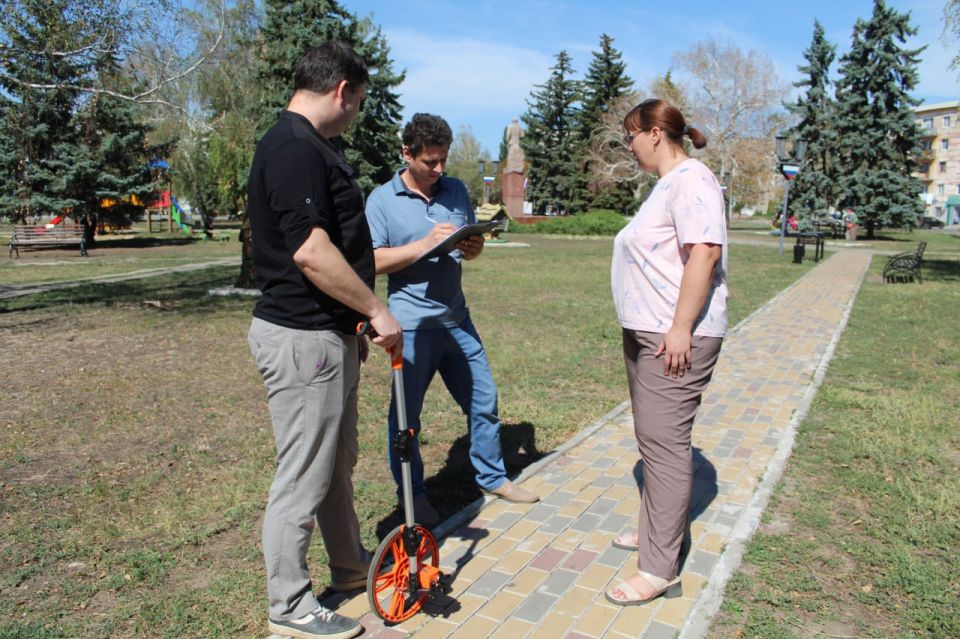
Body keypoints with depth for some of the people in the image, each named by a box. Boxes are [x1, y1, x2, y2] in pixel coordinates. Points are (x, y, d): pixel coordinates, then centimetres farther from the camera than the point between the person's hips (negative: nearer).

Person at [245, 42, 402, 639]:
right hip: (303, 338, -11)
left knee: (338, 462, 22)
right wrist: (377, 310, -16)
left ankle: (352, 564, 41)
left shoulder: (309, 147, 16)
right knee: (304, 476, 3)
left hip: (329, 332, 11)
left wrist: (355, 322, 22)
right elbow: (311, 253, -26)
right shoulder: (294, 148, -17)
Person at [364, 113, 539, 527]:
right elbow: (373, 261, -12)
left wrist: (473, 249, -7)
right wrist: (425, 244, -21)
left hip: (456, 318, 5)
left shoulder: (456, 191, 9)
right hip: (411, 325, -5)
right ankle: (413, 494, 26)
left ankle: (492, 477, 32)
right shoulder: (382, 200, -5)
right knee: (406, 414, 7)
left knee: (483, 399, 13)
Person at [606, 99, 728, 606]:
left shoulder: (689, 180, -13)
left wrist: (681, 330, -26)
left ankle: (660, 570, 3)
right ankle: (657, 529, 35)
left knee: (664, 443, -7)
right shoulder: (667, 183, 20)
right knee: (654, 439, 19)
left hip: (676, 339, -11)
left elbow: (704, 253, -24)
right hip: (647, 334, 11)